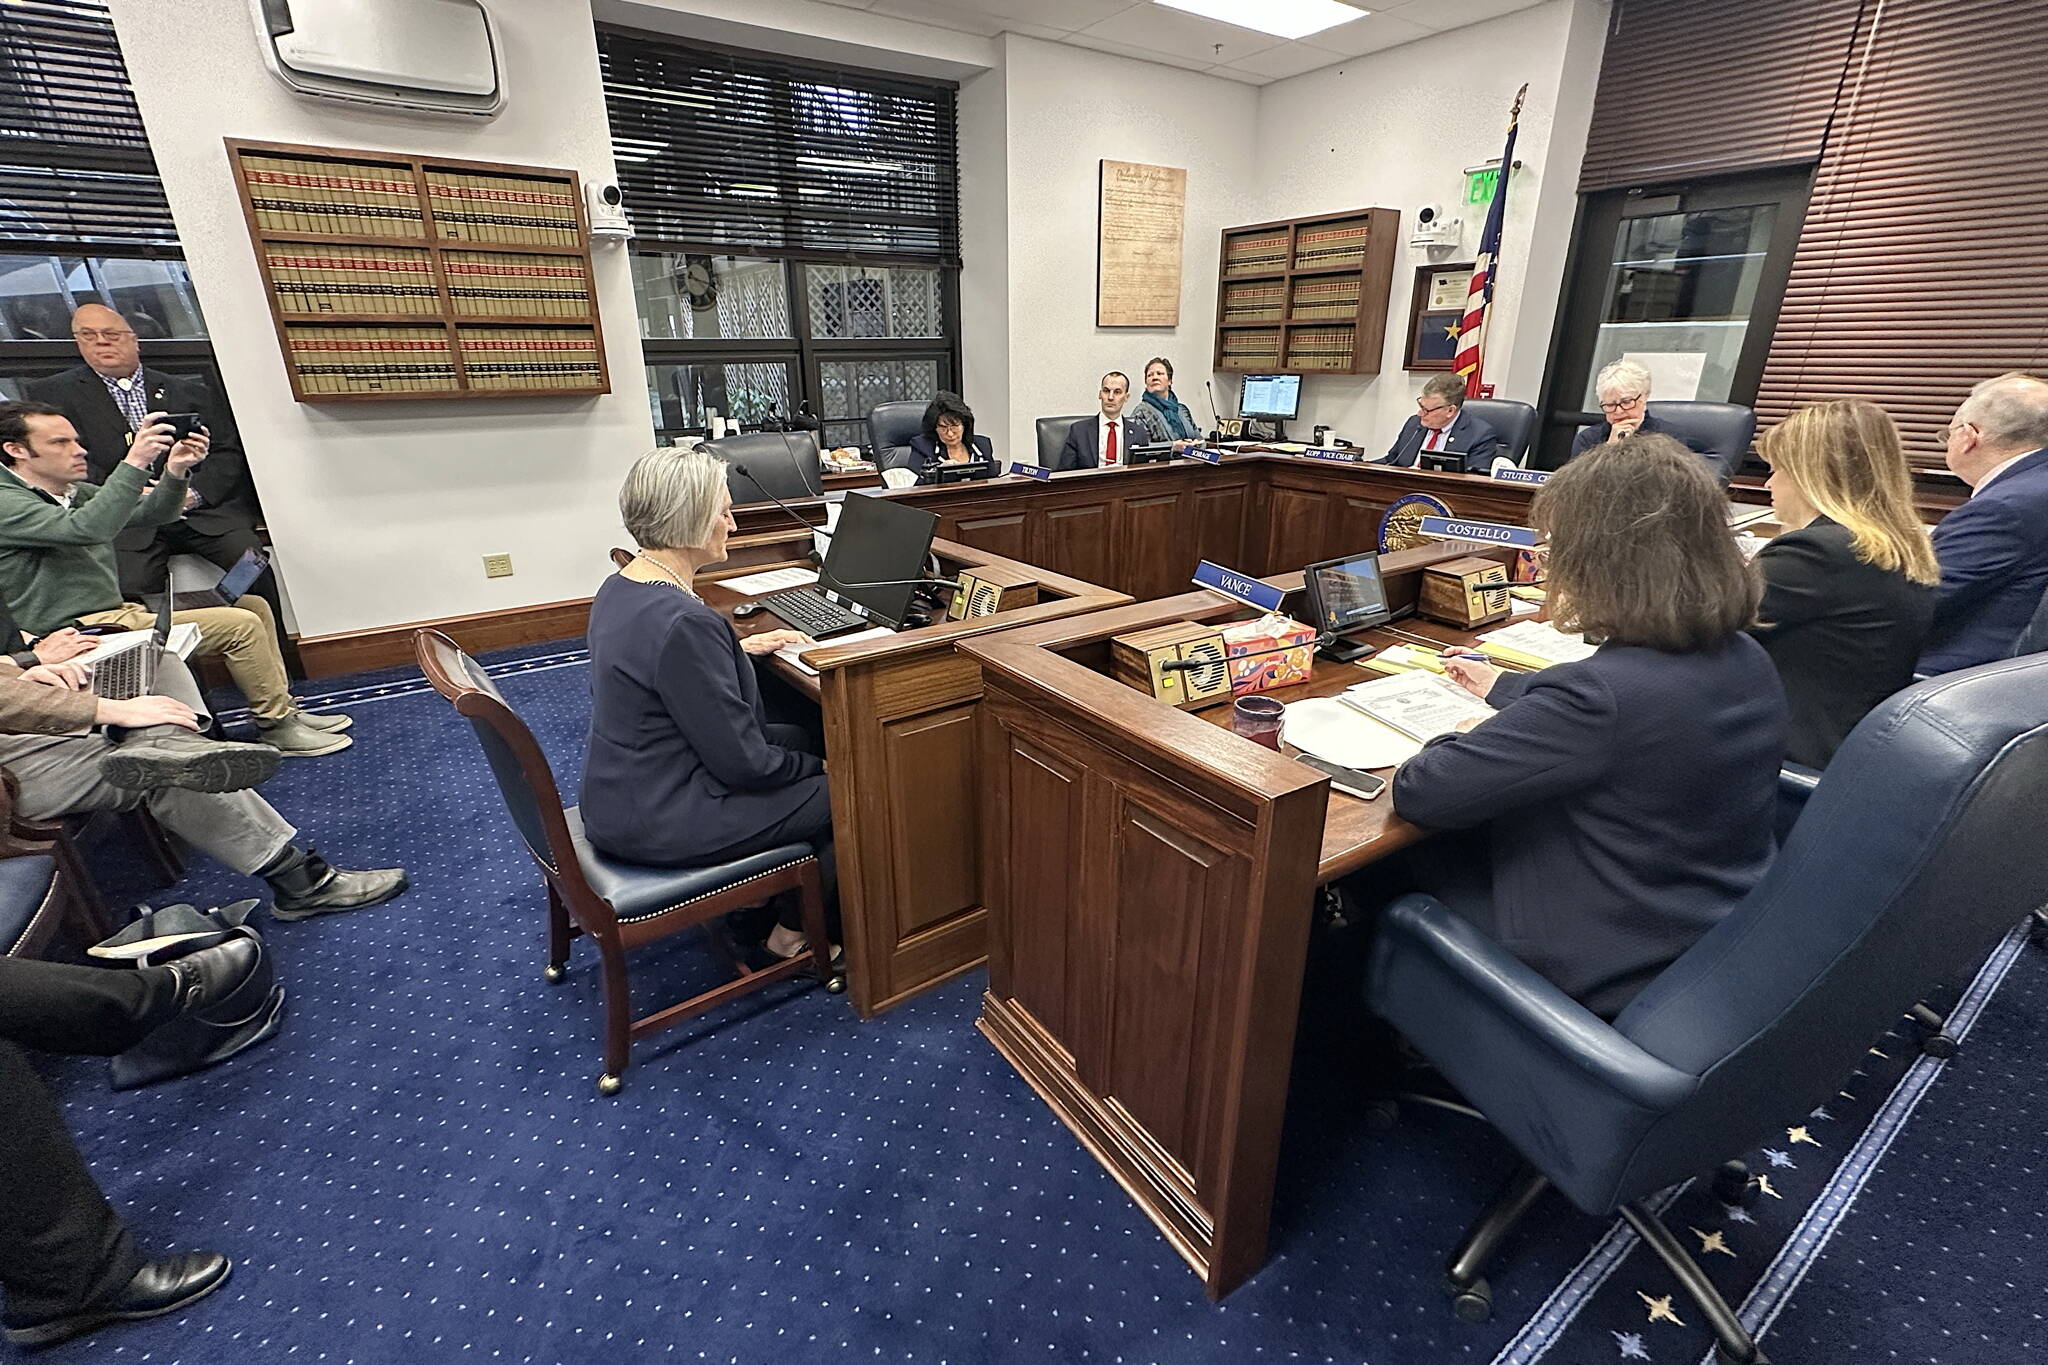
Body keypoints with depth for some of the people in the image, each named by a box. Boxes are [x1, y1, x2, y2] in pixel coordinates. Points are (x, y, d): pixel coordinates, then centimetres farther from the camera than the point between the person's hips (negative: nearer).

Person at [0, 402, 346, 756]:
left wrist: (175, 471, -10)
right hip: (82, 632, -10)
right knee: (240, 625, -20)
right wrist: (135, 463, -32)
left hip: (120, 611, 10)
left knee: (253, 605, 8)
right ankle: (278, 730, -11)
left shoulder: (75, 493, 15)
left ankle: (283, 709, 5)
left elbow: (152, 513, 11)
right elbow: (87, 528, -31)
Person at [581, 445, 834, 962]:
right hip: (663, 820, -10)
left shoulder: (619, 588, 0)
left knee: (797, 737, 21)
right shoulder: (684, 622, -30)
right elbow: (742, 760, -24)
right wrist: (812, 767, -7)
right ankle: (793, 931, 19)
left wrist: (739, 647, 18)